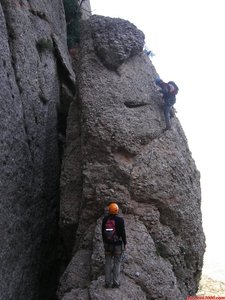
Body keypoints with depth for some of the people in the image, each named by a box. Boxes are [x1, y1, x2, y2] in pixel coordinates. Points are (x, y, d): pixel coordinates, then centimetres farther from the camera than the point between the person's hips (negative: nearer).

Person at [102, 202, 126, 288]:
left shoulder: (105, 219, -5)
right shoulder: (120, 220, -17)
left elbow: (103, 231, 3)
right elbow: (123, 232, -14)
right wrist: (124, 243, -1)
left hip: (107, 244, 3)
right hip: (118, 245, -3)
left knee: (108, 263, 11)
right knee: (117, 263, 8)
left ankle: (107, 283, 15)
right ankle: (115, 283, 12)